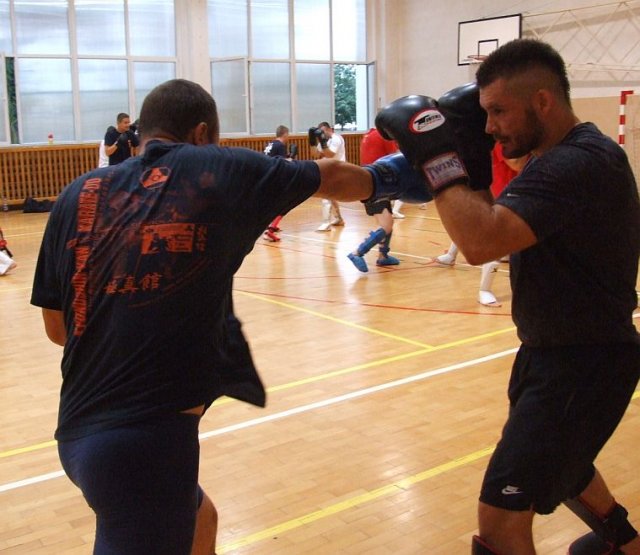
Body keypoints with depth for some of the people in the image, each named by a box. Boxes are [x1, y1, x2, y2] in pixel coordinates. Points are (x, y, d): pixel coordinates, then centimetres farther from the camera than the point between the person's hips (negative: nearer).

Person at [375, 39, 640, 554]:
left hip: (583, 363, -11)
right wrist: (472, 165, -4)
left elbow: (481, 242, -38)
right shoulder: (566, 156, 6)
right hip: (559, 351, 11)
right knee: (555, 459, 35)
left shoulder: (579, 163, -26)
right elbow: (498, 229, 10)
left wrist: (437, 154, -27)